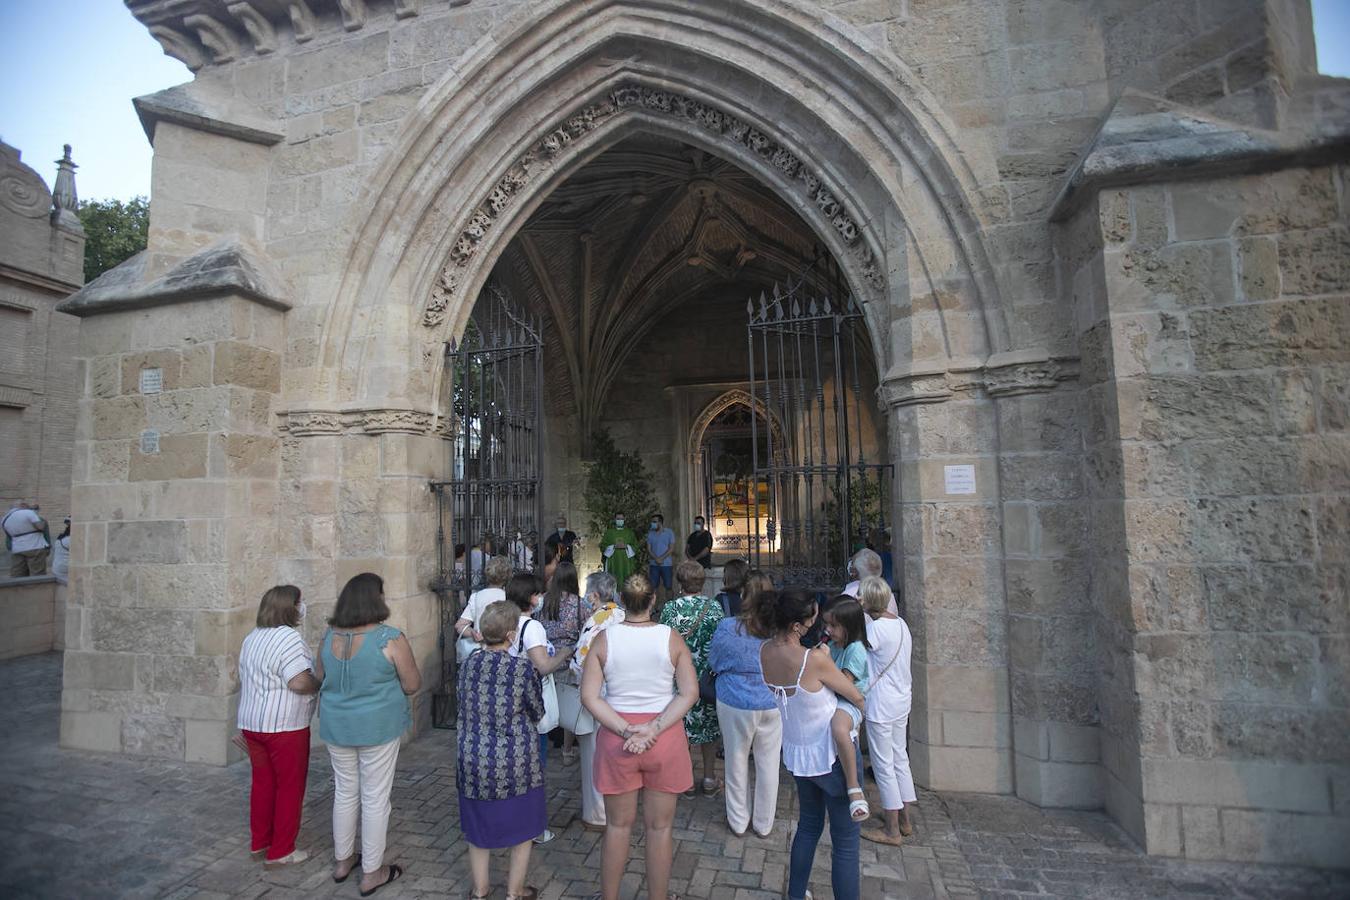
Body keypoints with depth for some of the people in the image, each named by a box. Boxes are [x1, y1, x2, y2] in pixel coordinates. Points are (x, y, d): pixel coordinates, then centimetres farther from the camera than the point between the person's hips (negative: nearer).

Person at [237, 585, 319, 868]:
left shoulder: (252, 638, 10)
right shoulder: (289, 638, -20)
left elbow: (248, 678, 18)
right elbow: (299, 682, -25)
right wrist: (320, 685, -7)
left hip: (251, 723, 9)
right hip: (284, 726, -9)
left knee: (263, 783, 19)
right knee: (290, 787, 5)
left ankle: (259, 844, 30)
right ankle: (280, 853, 13)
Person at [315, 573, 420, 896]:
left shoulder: (329, 636, -5)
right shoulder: (391, 639, -21)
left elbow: (318, 677, 11)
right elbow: (412, 685, -13)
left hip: (336, 726, 5)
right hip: (378, 727, -5)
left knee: (345, 793, 22)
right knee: (375, 799, 9)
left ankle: (342, 861, 39)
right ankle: (371, 873, 23)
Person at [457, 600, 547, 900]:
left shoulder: (467, 666, -6)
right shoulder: (522, 668, -19)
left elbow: (464, 708, 9)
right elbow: (537, 713, -5)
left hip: (473, 760, 4)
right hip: (515, 762, -4)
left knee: (478, 829, 23)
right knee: (522, 830, 18)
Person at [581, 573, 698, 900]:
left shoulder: (604, 638, -7)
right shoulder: (671, 637, -8)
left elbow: (589, 696, -10)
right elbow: (690, 693, -11)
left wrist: (625, 730, -14)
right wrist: (654, 729, -15)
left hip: (617, 738, 1)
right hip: (665, 738, -1)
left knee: (618, 825, 19)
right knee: (660, 827, 15)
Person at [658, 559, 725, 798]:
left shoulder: (670, 608, -13)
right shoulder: (714, 606, -6)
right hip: (710, 677, 2)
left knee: (681, 727, 13)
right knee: (710, 725, 16)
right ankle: (710, 779, 28)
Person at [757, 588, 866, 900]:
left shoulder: (765, 652, -12)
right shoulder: (815, 659, -29)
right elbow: (857, 697, -15)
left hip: (796, 755, 7)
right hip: (832, 757, -7)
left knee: (808, 826, 28)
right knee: (845, 841, 11)